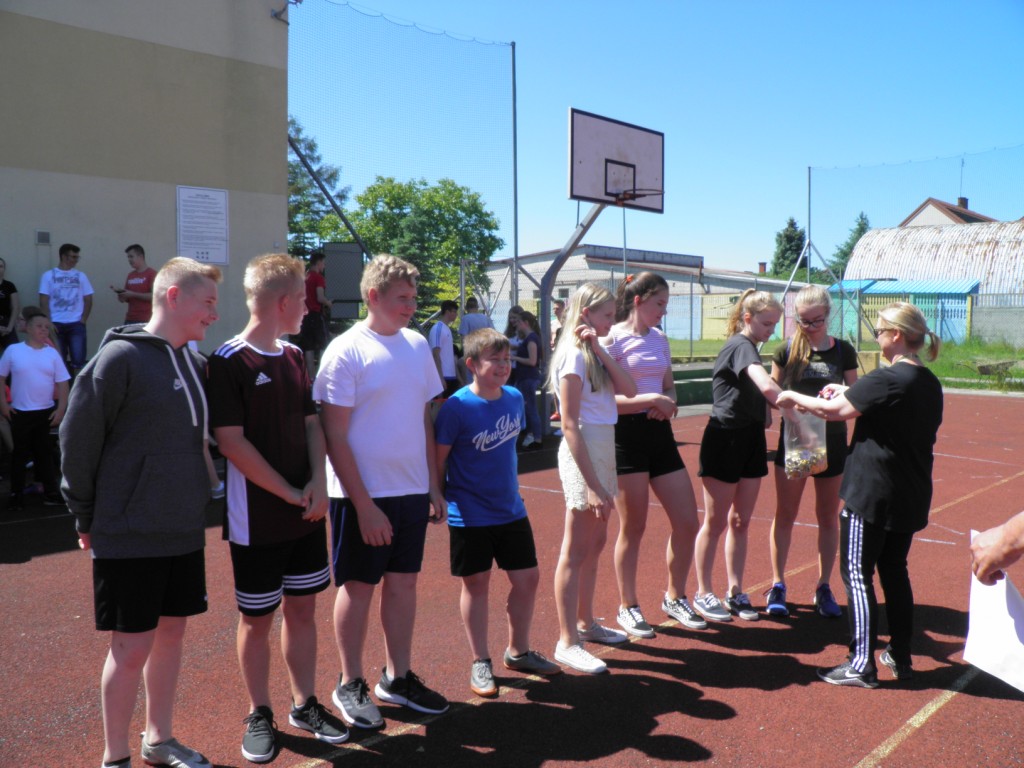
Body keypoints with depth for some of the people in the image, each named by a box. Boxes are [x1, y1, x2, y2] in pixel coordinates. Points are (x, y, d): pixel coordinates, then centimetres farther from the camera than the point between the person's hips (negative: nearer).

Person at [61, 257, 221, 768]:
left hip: (185, 532, 7)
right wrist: (87, 518, -3)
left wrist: (194, 504, 13)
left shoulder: (193, 361, 8)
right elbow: (77, 439, -11)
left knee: (171, 632, 16)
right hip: (129, 536, -7)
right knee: (132, 645, 3)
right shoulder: (121, 357, -14)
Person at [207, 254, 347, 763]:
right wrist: (289, 493, -13)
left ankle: (305, 705, 30)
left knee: (303, 608, 14)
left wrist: (318, 484, -5)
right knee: (257, 618, 9)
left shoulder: (294, 357, 8)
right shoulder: (229, 361, -13)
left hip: (306, 512, 6)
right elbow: (231, 442, -16)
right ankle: (259, 715, 27)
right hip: (257, 519, -6)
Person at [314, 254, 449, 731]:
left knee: (403, 582, 14)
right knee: (358, 586, 7)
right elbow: (334, 436, -13)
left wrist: (433, 485, 9)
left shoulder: (417, 346, 6)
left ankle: (397, 677, 30)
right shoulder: (347, 351, -11)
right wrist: (364, 504, -16)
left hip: (411, 491, 6)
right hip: (362, 495, -6)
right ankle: (351, 685, 25)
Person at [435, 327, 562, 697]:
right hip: (470, 515, -6)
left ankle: (518, 651, 33)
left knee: (527, 577, 11)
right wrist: (438, 500, -6)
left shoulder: (515, 398, 1)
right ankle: (480, 663, 26)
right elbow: (438, 460, -11)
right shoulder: (456, 407, -18)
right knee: (476, 583, 8)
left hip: (511, 509, 6)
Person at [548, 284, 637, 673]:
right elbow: (570, 424, -19)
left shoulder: (593, 353, 12)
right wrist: (591, 484, -22)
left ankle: (585, 622, 32)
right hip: (584, 451, -9)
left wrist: (601, 351, -9)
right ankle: (567, 642, 8)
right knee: (576, 551, -2)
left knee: (595, 544, 18)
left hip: (604, 448, 9)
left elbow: (629, 390, 0)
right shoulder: (574, 355, -14)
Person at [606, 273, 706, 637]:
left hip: (660, 434, 7)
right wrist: (650, 399, -23)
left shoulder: (659, 338, 13)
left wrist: (667, 405, -3)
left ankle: (675, 598, 28)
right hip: (626, 435, -7)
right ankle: (627, 607, 22)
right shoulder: (614, 338, -9)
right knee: (633, 528, 3)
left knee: (687, 523, 7)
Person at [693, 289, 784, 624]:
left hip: (750, 439, 9)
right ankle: (703, 594, 15)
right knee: (716, 523, 3)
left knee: (740, 522, 13)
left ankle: (735, 592, 23)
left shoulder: (748, 348, 13)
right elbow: (768, 388, -33)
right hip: (725, 439, -9)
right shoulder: (741, 346, -16)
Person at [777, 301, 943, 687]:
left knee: (857, 574, 0)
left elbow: (833, 411, -16)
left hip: (872, 493, -8)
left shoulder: (887, 379, -18)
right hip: (911, 496, 9)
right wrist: (850, 395, 14)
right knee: (894, 571, 18)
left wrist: (793, 397, -2)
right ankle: (900, 658, 27)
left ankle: (862, 665, 4)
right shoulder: (930, 384, 9)